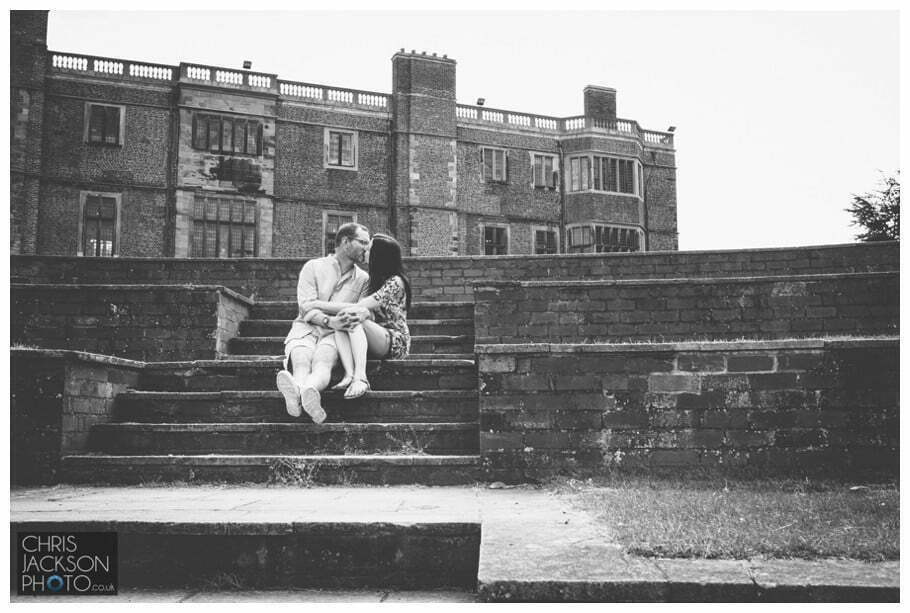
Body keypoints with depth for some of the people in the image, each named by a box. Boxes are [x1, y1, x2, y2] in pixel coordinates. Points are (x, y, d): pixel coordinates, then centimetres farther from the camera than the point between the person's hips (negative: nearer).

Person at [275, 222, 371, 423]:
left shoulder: (363, 279, 18)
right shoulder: (313, 267, 10)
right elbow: (306, 306, -3)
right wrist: (329, 321, -22)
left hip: (335, 333, 0)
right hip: (305, 328, 0)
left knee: (323, 363, -36)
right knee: (301, 362, -36)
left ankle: (301, 393, -69)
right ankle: (296, 392, -69)